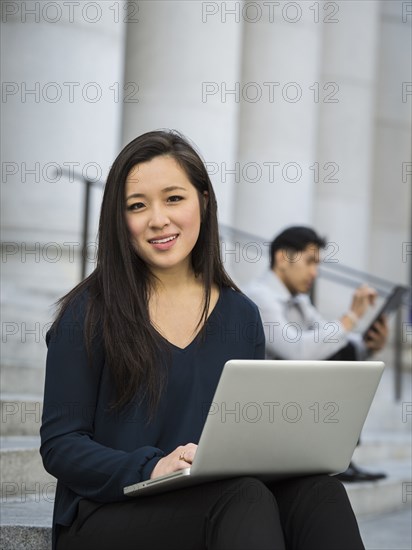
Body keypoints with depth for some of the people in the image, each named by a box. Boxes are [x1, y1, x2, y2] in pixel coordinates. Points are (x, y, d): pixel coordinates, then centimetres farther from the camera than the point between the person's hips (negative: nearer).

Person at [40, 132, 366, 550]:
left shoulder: (242, 316, 14)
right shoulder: (89, 314, 0)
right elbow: (60, 445, -4)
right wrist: (151, 468, -22)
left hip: (216, 506, 5)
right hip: (107, 516, -4)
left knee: (317, 491, -29)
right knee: (246, 499, -36)